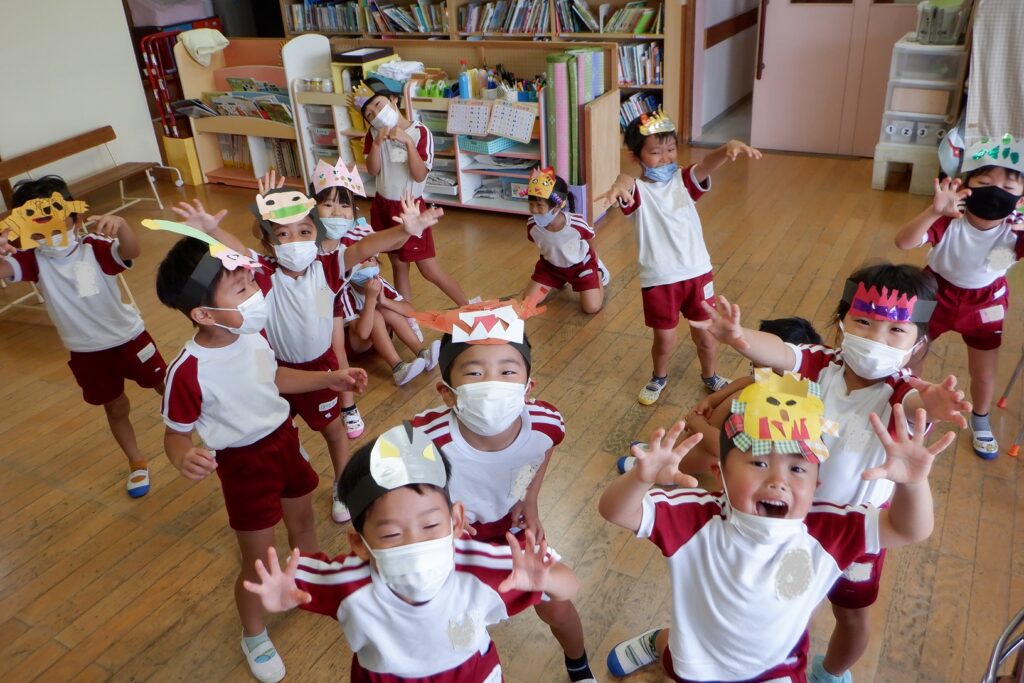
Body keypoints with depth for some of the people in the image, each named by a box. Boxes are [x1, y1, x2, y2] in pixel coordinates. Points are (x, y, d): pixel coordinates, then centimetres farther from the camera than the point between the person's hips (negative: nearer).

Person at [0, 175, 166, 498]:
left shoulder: (95, 247, -19)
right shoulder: (34, 259, -12)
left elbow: (132, 252, -39)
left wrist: (120, 225, -61)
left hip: (128, 336, -2)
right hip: (86, 351, 3)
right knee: (116, 408, 19)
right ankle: (137, 463, 39)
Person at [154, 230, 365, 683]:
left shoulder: (251, 332, -13)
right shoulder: (189, 371, -31)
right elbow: (176, 434, -18)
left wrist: (330, 379, 3)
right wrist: (185, 459, -41)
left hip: (284, 439, 6)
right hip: (245, 464, -6)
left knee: (302, 523, 27)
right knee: (259, 561, 11)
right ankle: (254, 637, 40)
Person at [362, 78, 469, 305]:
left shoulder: (419, 132, -14)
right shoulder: (374, 134, -2)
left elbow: (419, 176, -20)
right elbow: (372, 171, -9)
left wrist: (407, 141, -30)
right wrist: (377, 143, -24)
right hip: (382, 206, 4)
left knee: (429, 270, 0)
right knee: (399, 265, 13)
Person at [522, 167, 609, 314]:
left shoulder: (576, 224, -37)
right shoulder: (532, 225, -28)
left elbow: (590, 241, -13)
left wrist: (594, 265, 5)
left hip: (581, 264, -3)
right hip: (550, 265, 3)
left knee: (592, 307, -8)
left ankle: (599, 273, 22)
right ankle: (559, 282, 28)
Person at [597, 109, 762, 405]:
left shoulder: (684, 180, -1)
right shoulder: (638, 191, -11)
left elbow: (708, 164, -22)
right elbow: (627, 185, -37)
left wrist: (729, 147, -46)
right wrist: (620, 184, -64)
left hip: (697, 273, 3)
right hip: (659, 280, -2)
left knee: (704, 335, 16)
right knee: (664, 339, 12)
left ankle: (710, 377, 44)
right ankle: (659, 378, 43)